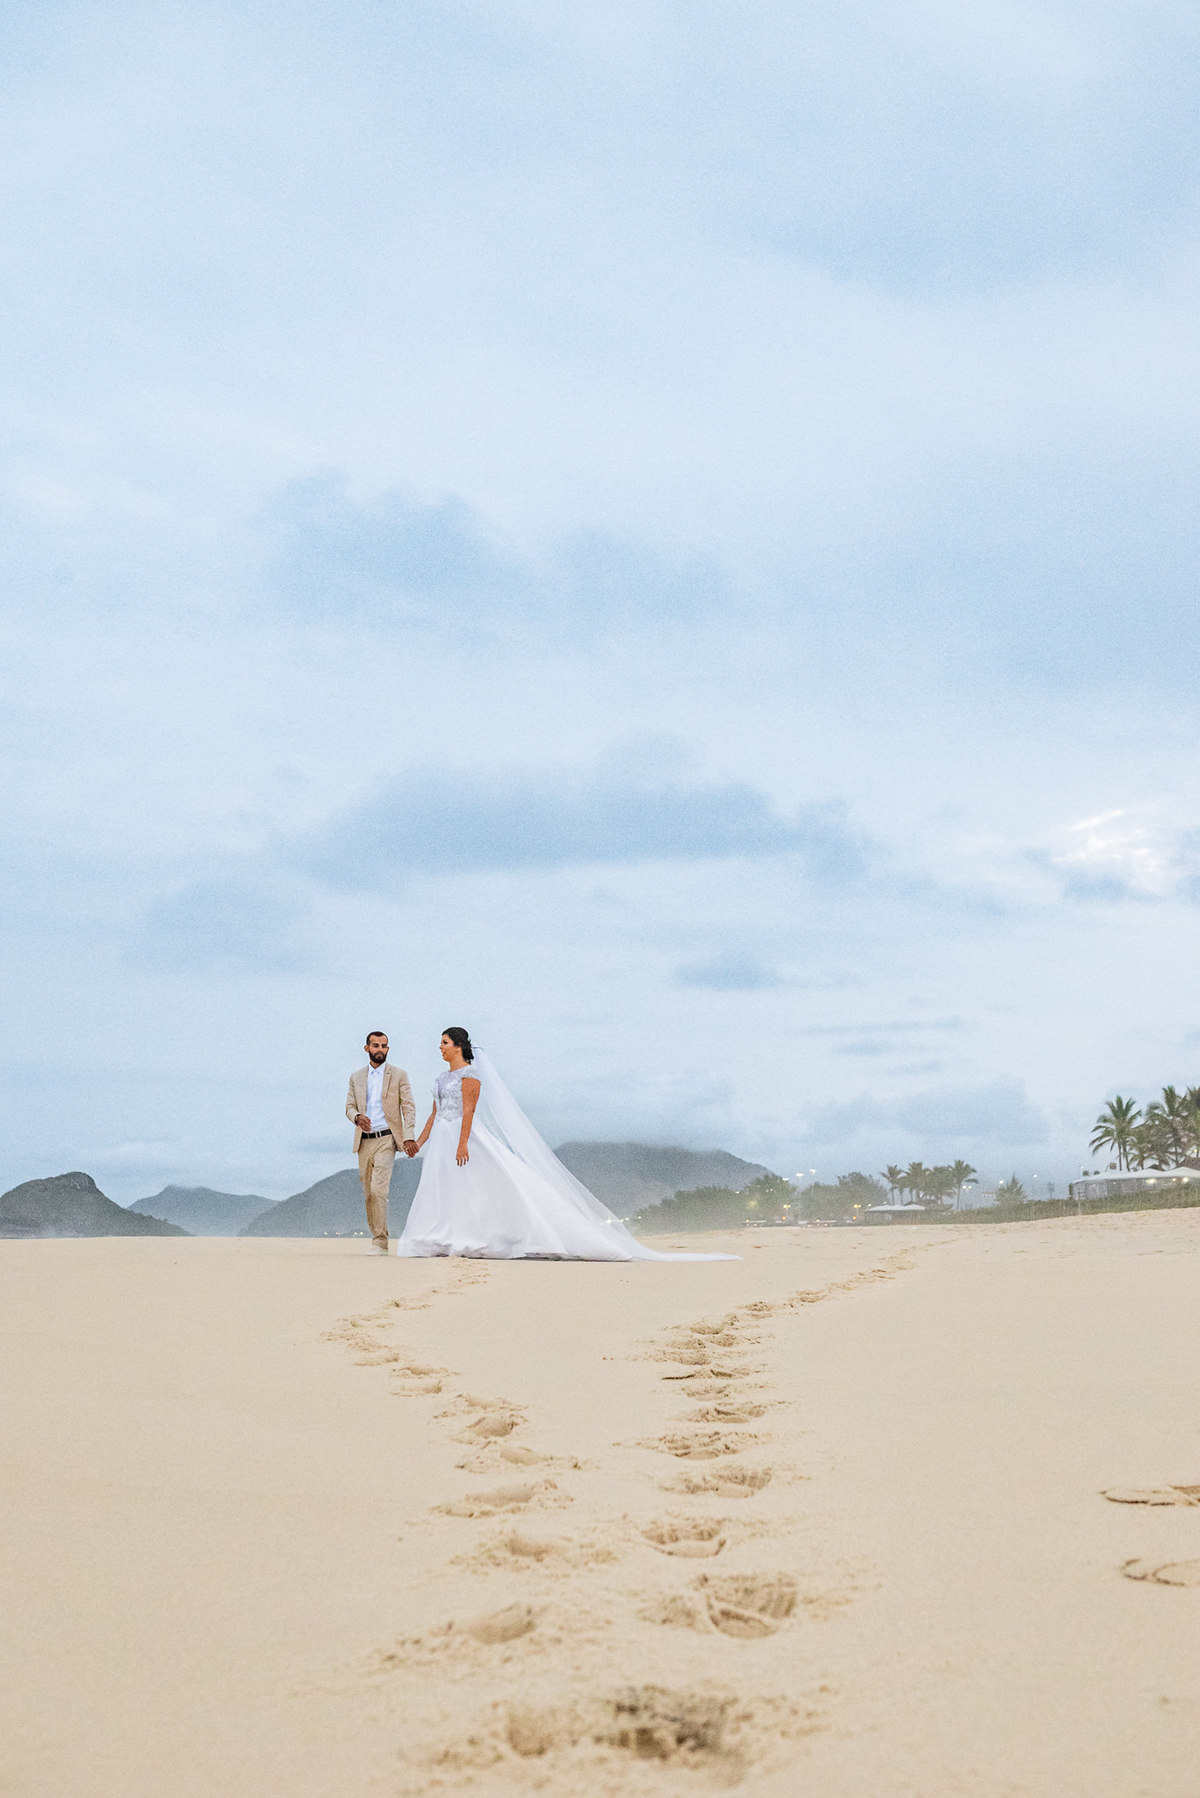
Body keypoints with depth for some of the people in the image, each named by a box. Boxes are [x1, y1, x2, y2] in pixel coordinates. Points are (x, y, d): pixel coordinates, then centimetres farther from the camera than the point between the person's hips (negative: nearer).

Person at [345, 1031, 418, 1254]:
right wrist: (357, 1117, -12)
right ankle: (376, 1235, 18)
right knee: (368, 1193, 7)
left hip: (386, 1138, -4)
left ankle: (380, 1241, -15)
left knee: (378, 1189, -17)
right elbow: (349, 1107, 12)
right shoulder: (356, 1077, 14)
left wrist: (409, 1137, -13)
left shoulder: (399, 1075, 4)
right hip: (364, 1141, 4)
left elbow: (408, 1108, -1)